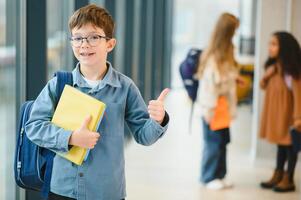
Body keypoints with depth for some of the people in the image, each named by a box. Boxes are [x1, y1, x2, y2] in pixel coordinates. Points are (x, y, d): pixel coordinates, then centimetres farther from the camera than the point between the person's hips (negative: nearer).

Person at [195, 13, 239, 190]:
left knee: (223, 141, 11)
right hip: (213, 107, -8)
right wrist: (209, 109, -17)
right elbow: (209, 83, -18)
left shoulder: (227, 53, 6)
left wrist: (231, 107, 10)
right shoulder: (213, 56, -19)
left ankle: (219, 176, 21)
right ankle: (210, 177, 14)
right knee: (214, 141, 1)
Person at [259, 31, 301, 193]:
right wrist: (265, 76, -5)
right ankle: (278, 175, 24)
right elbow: (264, 86, 17)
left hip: (286, 113, -7)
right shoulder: (273, 66, 7)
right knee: (280, 143, 16)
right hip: (275, 112, 7)